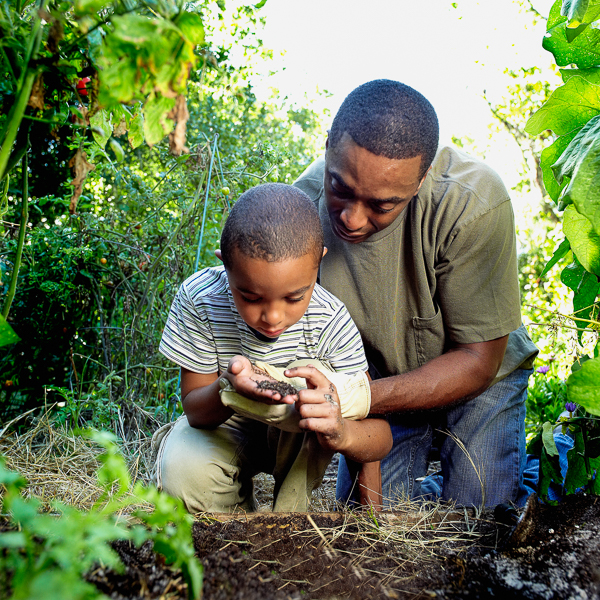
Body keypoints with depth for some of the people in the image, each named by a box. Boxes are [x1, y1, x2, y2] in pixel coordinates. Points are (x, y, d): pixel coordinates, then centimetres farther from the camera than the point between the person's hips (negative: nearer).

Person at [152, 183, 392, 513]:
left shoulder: (332, 322, -27)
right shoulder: (198, 299, -26)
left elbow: (380, 434, -26)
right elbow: (196, 410, -19)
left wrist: (341, 432, -52)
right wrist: (227, 389, -44)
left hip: (296, 442, 0)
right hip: (224, 427, 1)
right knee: (185, 474, -32)